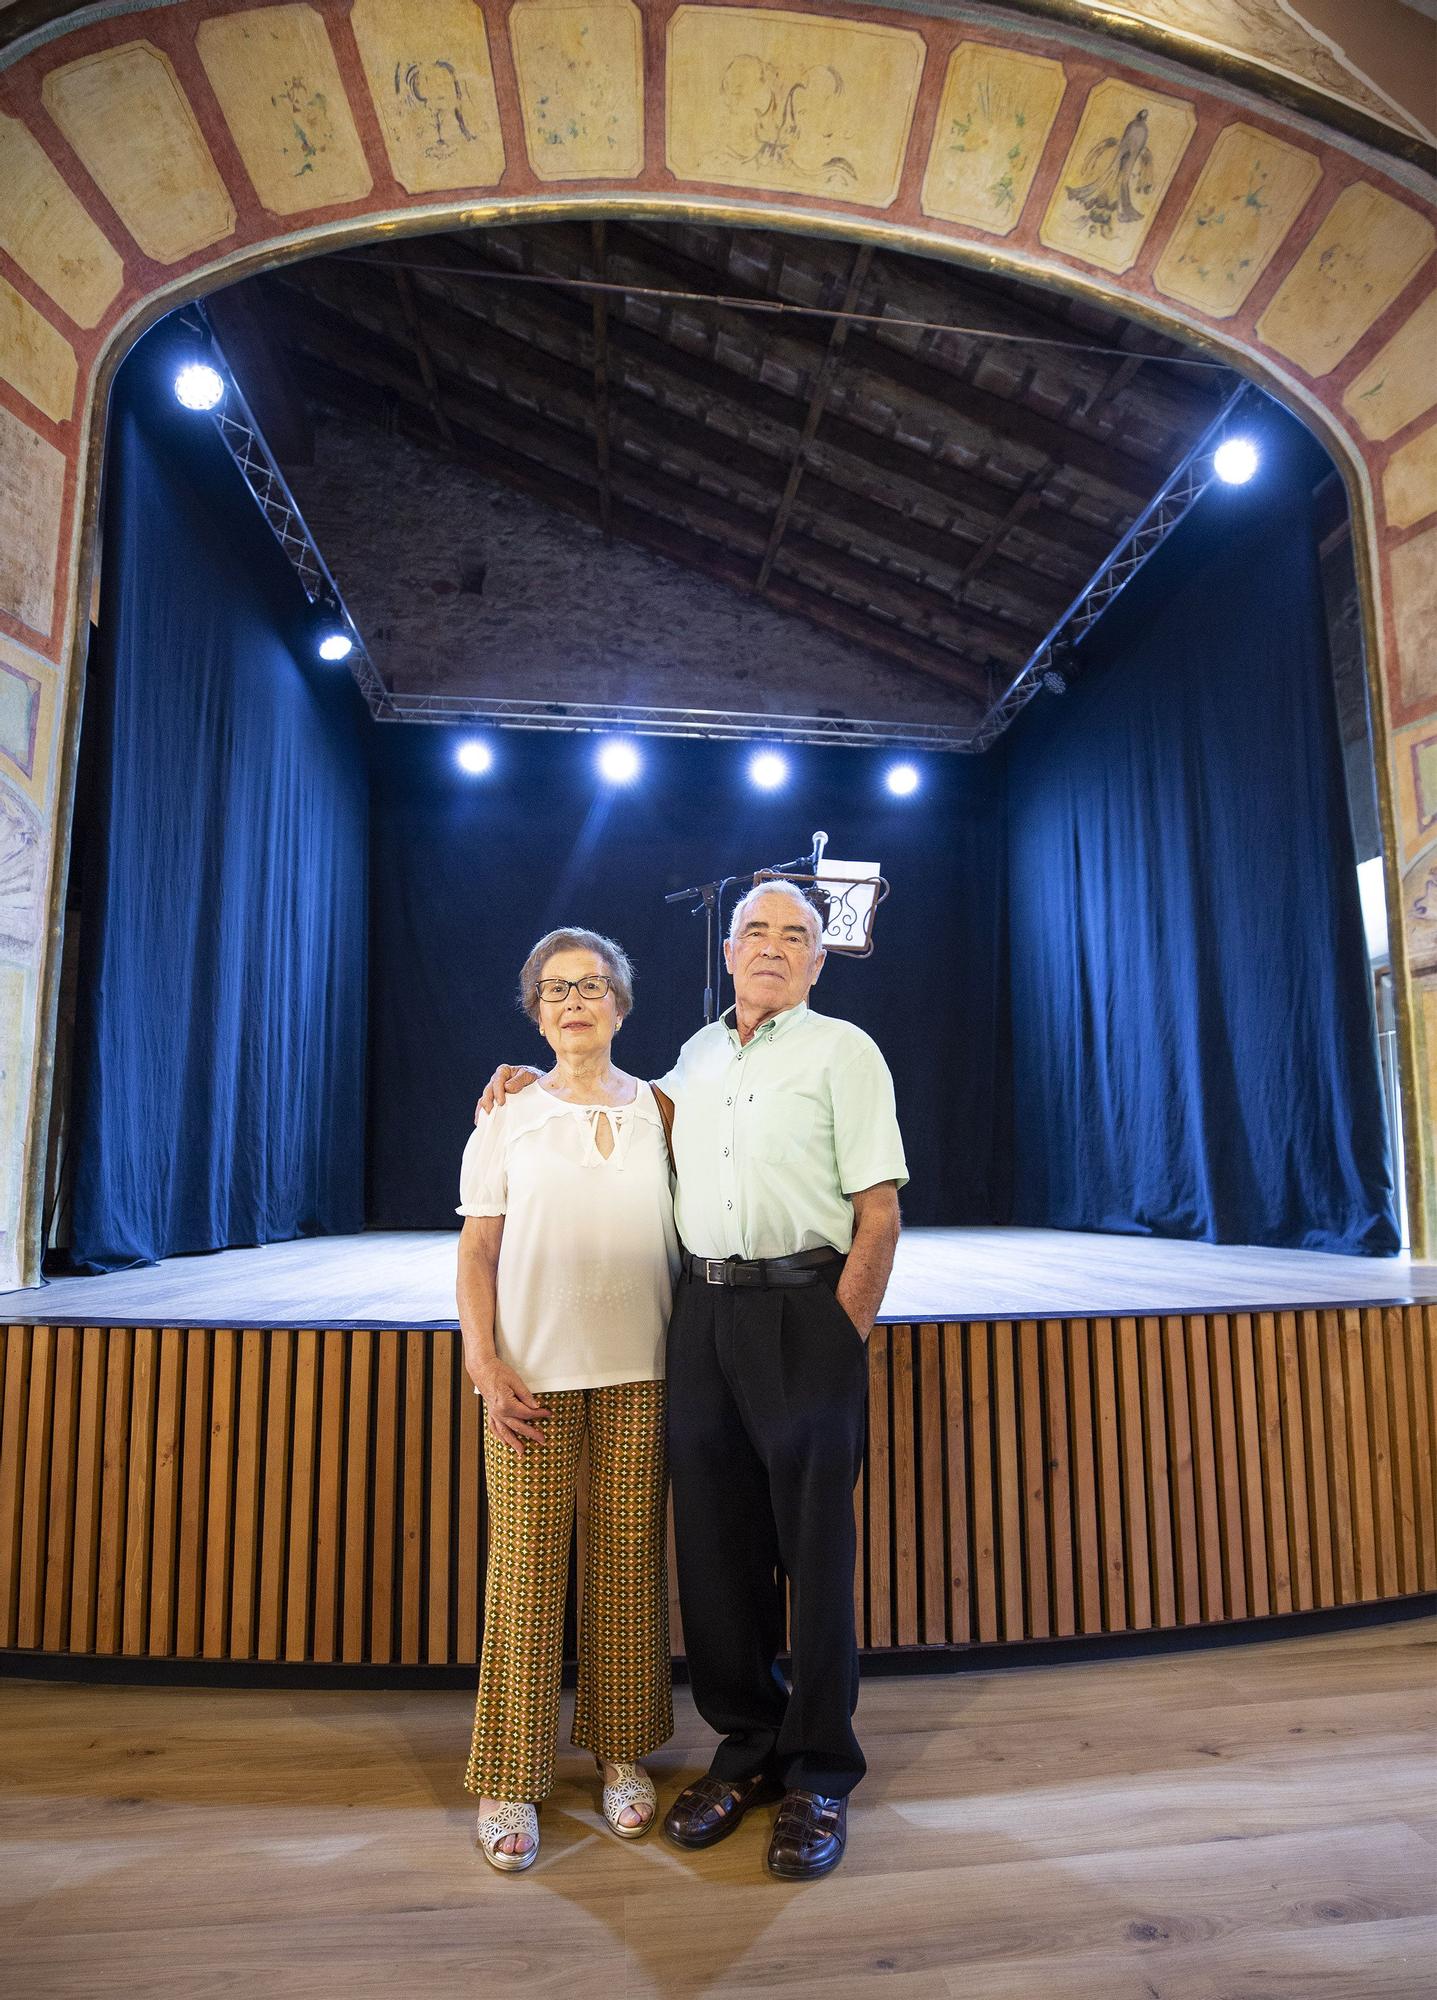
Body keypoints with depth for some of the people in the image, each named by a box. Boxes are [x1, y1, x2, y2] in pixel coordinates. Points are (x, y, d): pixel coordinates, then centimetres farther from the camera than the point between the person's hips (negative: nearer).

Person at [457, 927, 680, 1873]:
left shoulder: (659, 1111, 7)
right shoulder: (507, 1119, 3)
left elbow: (686, 1237, 10)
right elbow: (476, 1254, 2)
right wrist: (486, 1367, -8)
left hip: (639, 1373, 1)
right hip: (535, 1374, -1)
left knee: (631, 1564, 7)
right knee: (526, 1569, 1)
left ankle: (624, 1755, 26)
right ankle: (511, 1781, 18)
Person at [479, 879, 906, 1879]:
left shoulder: (842, 1051, 0)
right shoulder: (699, 1052, 15)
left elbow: (879, 1211, -6)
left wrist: (844, 1336, -13)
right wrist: (541, 1078, 21)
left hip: (805, 1307, -5)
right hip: (703, 1310, 5)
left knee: (815, 1548, 2)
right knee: (716, 1541, 11)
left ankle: (819, 1777, 19)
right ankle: (748, 1747, 30)